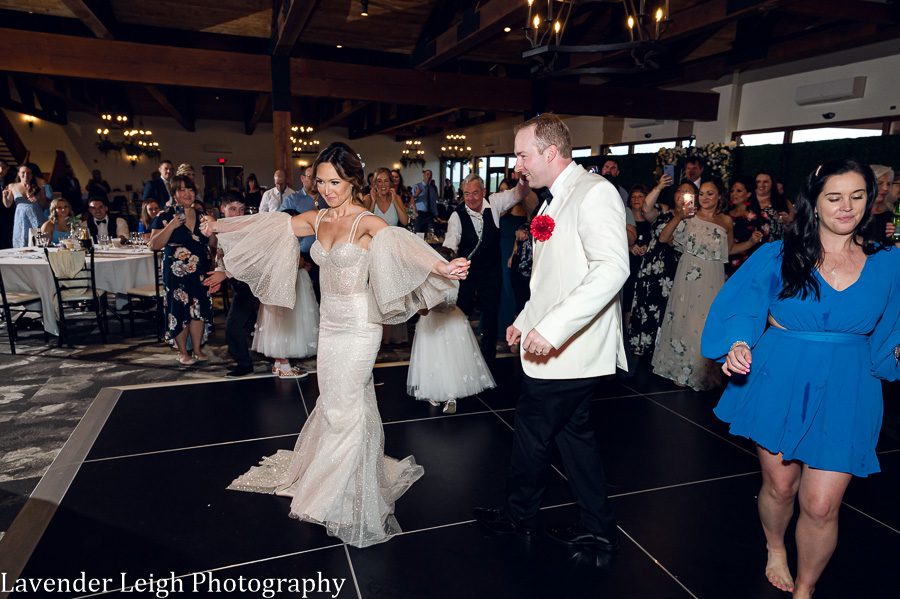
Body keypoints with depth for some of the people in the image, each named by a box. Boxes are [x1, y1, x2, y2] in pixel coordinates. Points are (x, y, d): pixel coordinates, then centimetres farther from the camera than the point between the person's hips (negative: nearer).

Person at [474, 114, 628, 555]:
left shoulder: (594, 192, -16)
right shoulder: (555, 201, 15)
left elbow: (612, 268, -29)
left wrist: (552, 328, -33)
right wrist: (525, 320, 21)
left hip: (569, 349, -9)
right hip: (559, 348, 9)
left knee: (531, 433, 7)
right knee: (573, 431, 16)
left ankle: (517, 516, 30)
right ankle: (597, 529, 31)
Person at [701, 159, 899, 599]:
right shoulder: (778, 256, -4)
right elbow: (743, 311, -5)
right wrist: (738, 345, -21)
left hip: (844, 395, 1)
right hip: (779, 385, -1)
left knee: (821, 506, 0)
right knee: (779, 486, 15)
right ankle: (775, 549, 48)